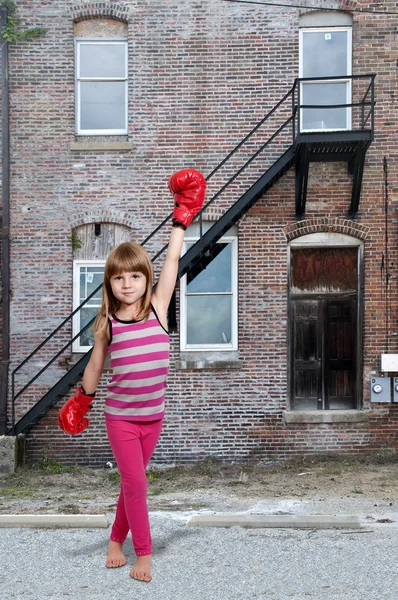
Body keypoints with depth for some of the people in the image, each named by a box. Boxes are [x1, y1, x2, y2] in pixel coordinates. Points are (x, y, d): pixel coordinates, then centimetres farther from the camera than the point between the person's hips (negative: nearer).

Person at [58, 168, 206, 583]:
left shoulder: (157, 308, -5)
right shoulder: (106, 323, -5)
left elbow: (172, 261, -7)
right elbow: (95, 365, 10)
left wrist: (181, 217, -3)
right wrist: (81, 401, 19)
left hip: (152, 416, 2)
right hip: (120, 418, -1)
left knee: (131, 483, 15)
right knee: (135, 484, -1)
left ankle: (117, 539, 35)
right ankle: (143, 552, 15)